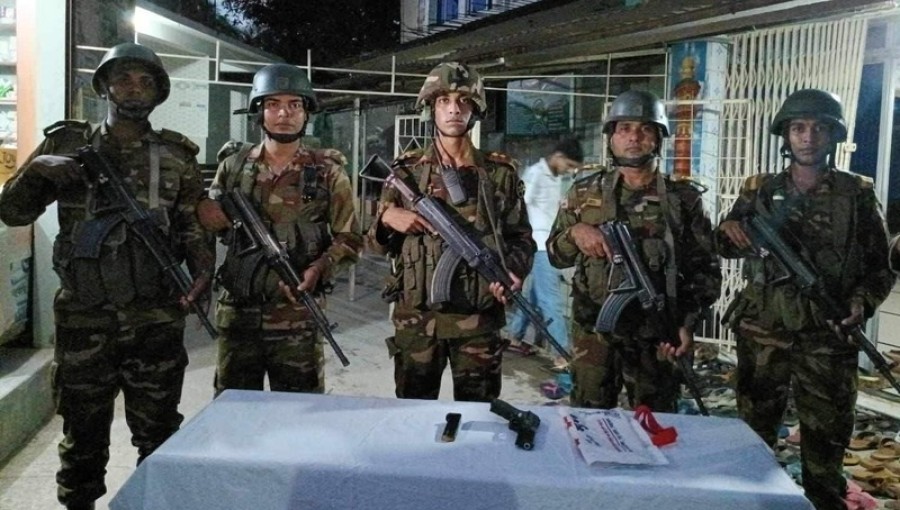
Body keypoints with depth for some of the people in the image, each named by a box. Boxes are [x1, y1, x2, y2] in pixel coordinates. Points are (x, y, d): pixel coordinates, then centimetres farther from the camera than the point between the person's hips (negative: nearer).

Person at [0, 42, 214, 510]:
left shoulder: (177, 156, 6)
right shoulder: (66, 144, 7)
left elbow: (194, 225, 4)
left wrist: (202, 268, -15)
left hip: (155, 318, 0)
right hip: (83, 317, 1)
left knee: (158, 432, 9)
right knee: (83, 432, 12)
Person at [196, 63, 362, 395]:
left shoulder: (327, 172, -1)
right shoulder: (234, 164, 6)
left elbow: (349, 239, 0)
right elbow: (205, 218, 16)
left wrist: (320, 268, -17)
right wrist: (221, 215, -7)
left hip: (296, 316, -2)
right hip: (237, 311, 3)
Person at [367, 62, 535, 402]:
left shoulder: (500, 173, 3)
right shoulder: (407, 171, 4)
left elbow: (521, 238, 6)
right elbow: (378, 245, 9)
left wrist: (513, 272, -13)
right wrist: (387, 216, -12)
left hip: (478, 318, 0)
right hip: (415, 317, 1)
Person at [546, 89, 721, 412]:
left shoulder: (683, 198, 2)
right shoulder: (584, 193, 5)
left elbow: (705, 270, 4)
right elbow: (555, 255, 10)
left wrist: (688, 323, -8)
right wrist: (575, 232, -11)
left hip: (658, 336, 0)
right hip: (594, 332, 1)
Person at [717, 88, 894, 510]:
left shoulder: (857, 194, 2)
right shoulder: (760, 190, 5)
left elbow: (881, 266, 5)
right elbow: (726, 244, 8)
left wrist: (863, 301, -13)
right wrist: (730, 233, -15)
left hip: (827, 337, -1)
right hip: (762, 332, 1)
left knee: (826, 439, 11)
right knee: (754, 433, 14)